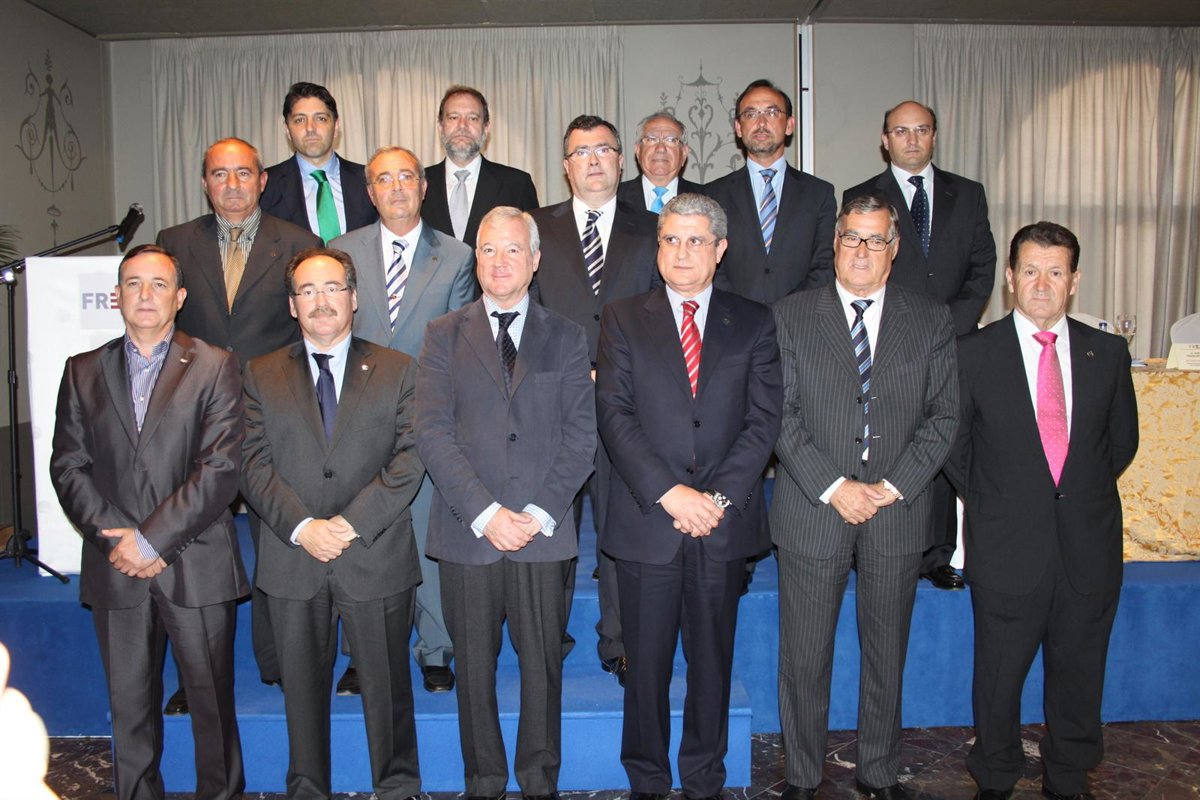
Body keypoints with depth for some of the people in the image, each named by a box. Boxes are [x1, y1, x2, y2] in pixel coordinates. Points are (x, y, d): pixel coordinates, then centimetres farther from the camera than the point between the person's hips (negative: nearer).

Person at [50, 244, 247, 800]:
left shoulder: (214, 367, 1)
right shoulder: (83, 372, 11)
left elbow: (221, 467, -8)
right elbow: (68, 466, 5)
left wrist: (153, 538, -13)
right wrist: (115, 540, -8)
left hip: (196, 566, -2)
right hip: (115, 569, 3)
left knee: (212, 700, 6)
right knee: (129, 707, 11)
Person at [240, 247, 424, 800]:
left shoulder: (398, 371, 6)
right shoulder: (261, 376, 10)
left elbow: (410, 459, -4)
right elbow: (254, 464, 1)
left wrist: (352, 522, -13)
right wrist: (302, 527, -13)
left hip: (376, 557, -1)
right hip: (293, 557, 2)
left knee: (387, 685, 8)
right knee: (302, 687, 11)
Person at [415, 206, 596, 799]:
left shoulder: (565, 337, 9)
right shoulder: (445, 335, 7)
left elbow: (581, 433, 1)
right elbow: (431, 431, -3)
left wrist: (540, 512, -10)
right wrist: (484, 512, -12)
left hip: (543, 532, 0)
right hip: (467, 531, 0)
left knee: (542, 662, 7)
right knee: (474, 665, 9)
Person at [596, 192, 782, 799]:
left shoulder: (753, 323, 8)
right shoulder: (623, 319, 5)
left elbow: (764, 419, 0)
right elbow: (614, 413, -4)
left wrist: (720, 496, -11)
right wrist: (668, 492, -15)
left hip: (724, 522, 1)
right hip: (646, 521, -1)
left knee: (712, 659, 12)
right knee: (646, 662, 8)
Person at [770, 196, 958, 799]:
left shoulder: (930, 321, 6)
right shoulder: (791, 316, 1)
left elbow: (943, 414, 2)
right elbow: (781, 415, -4)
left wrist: (893, 486, -9)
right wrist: (832, 487, -13)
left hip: (897, 515, 2)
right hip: (811, 512, -1)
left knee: (887, 656, 14)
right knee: (805, 658, 6)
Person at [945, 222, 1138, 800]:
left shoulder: (1108, 352, 4)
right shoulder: (974, 353, -4)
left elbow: (1122, 440, 14)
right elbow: (954, 445, 4)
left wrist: (1082, 493, 8)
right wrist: (990, 503, 3)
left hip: (1089, 548, 3)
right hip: (1007, 549, -2)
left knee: (1079, 673, 15)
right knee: (999, 676, 10)